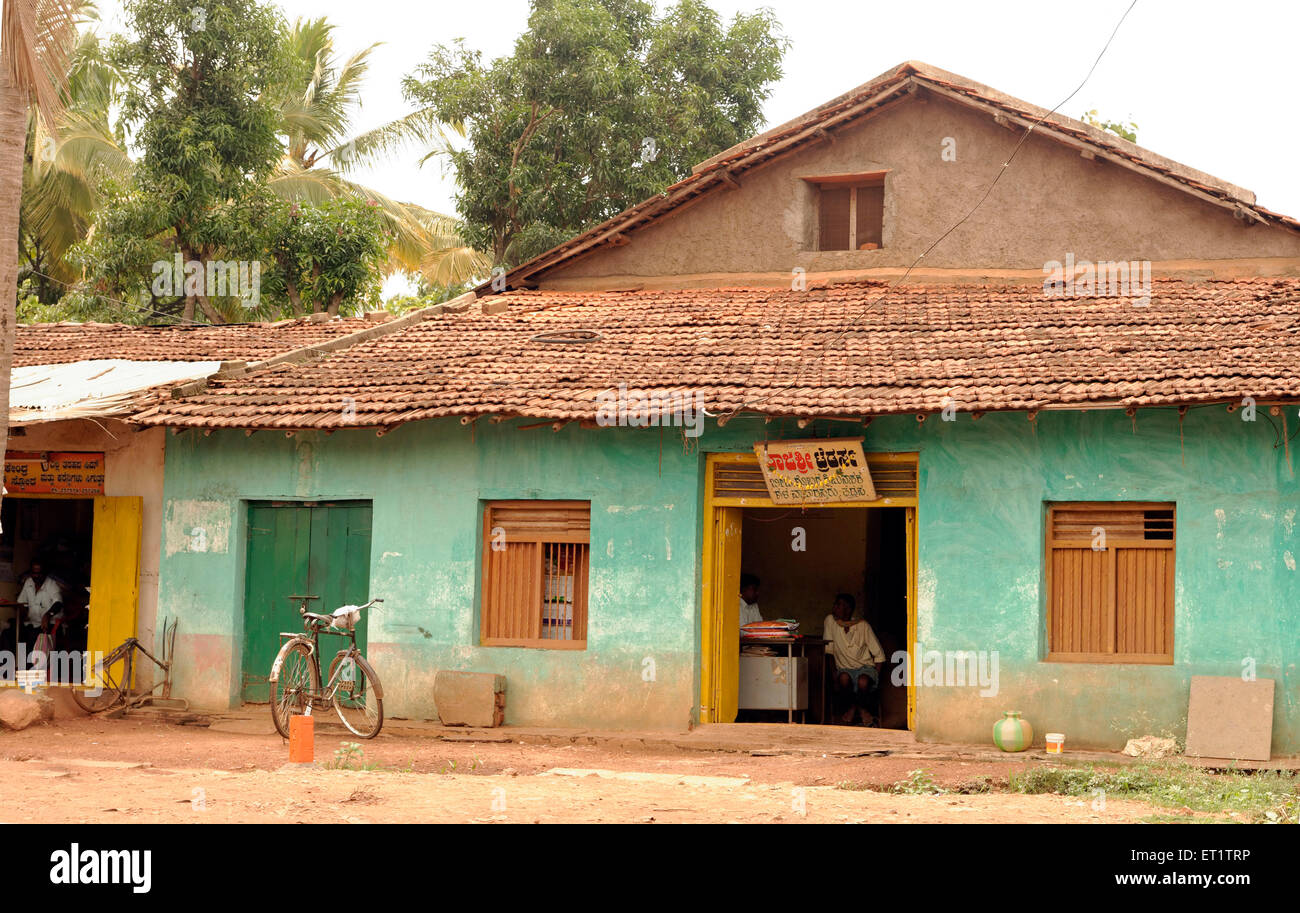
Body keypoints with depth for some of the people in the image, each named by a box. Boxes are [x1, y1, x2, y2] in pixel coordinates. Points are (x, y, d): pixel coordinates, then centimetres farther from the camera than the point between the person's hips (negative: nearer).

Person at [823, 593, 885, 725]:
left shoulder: (862, 625, -8)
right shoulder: (830, 620, -4)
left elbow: (879, 655, -2)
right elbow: (828, 650, 0)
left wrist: (875, 675, -10)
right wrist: (834, 671, -8)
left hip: (865, 666, -2)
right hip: (845, 668, 2)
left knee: (863, 681, -35)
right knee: (843, 678, -33)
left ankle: (862, 707, -1)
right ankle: (851, 707, -2)